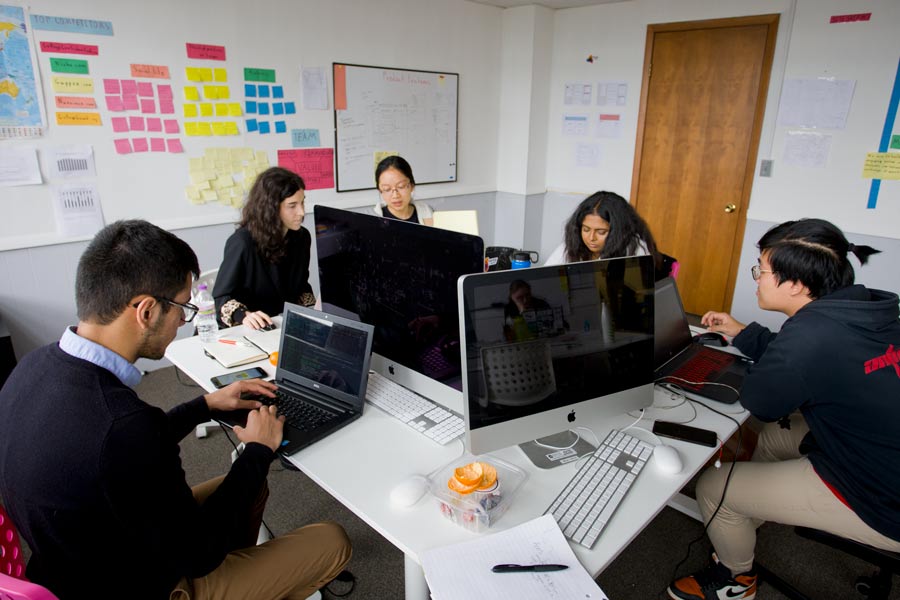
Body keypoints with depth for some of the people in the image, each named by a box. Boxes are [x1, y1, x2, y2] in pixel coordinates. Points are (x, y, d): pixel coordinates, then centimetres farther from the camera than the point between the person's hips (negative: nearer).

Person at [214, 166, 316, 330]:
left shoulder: (302, 237, 1)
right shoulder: (243, 242, -18)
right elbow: (221, 296, -10)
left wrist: (314, 306, -4)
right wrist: (243, 315, -28)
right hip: (250, 330, -4)